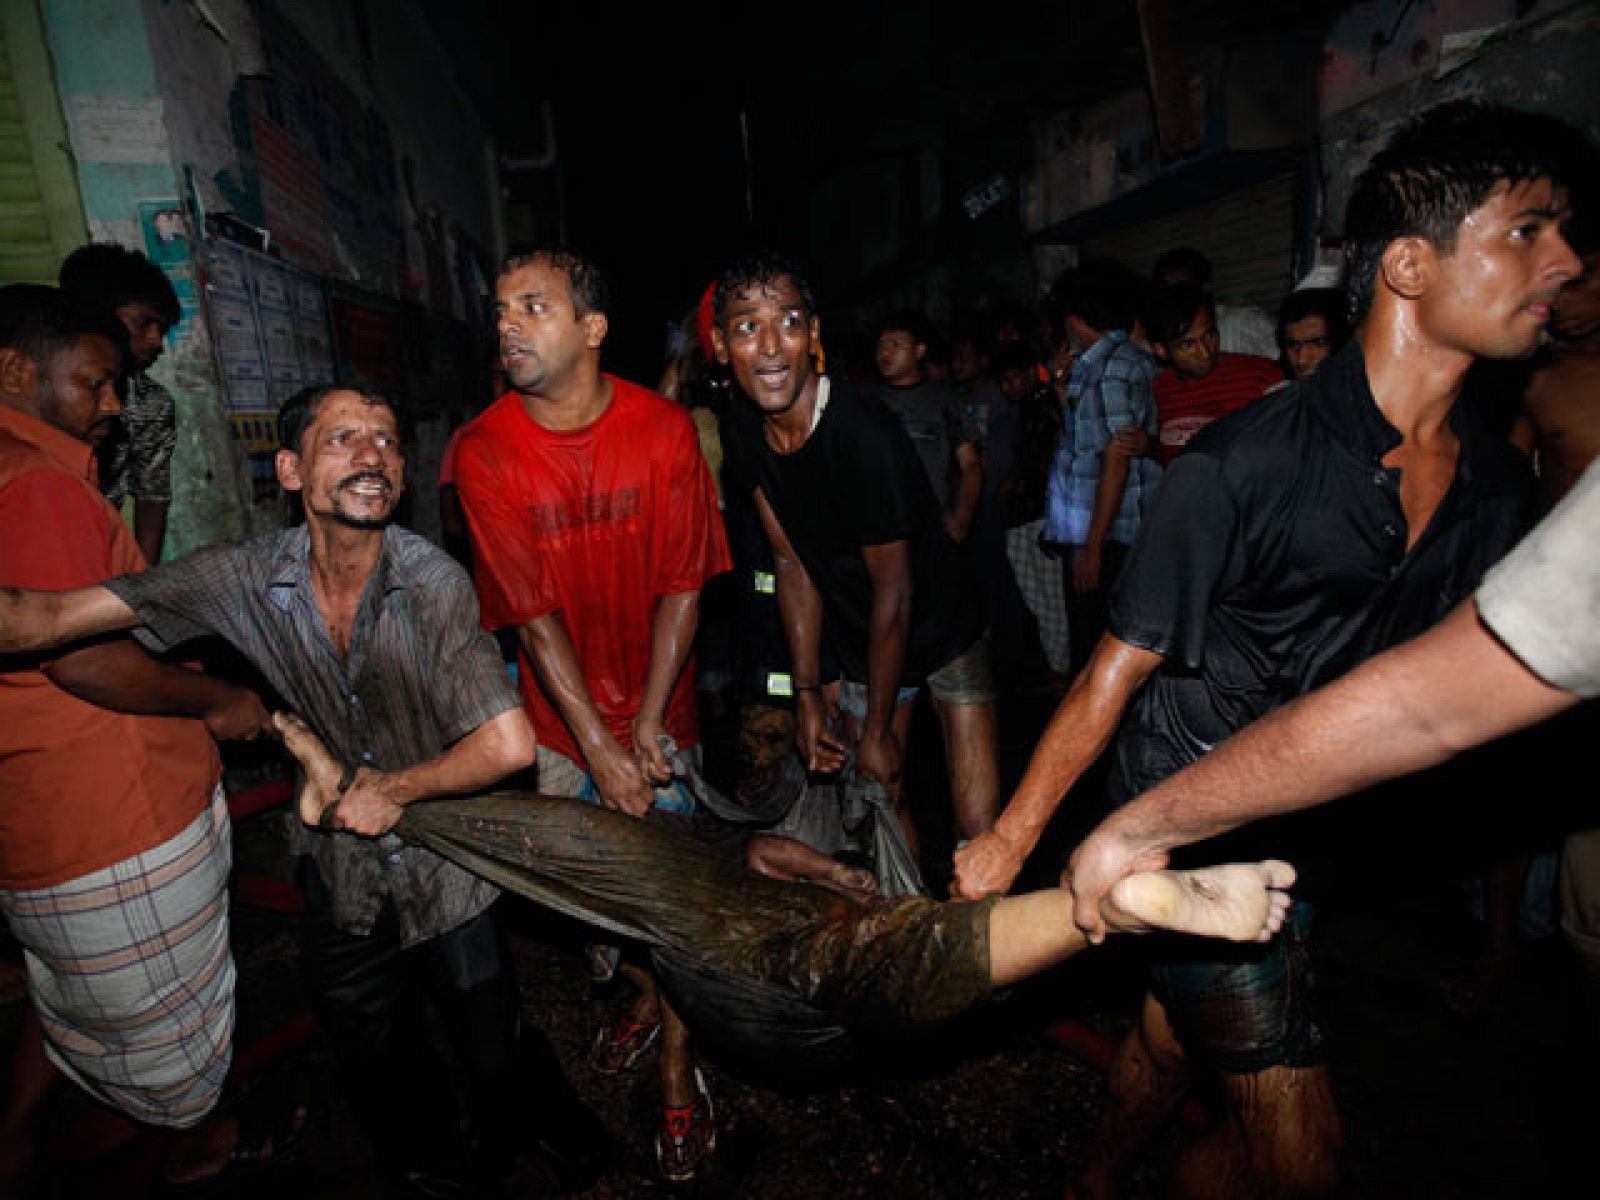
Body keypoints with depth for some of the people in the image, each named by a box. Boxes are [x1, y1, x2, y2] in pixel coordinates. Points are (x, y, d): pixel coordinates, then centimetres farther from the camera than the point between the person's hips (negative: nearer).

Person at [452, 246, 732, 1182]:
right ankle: (645, 998, 46)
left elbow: (681, 587, -10)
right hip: (564, 723, 1)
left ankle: (681, 1072, 27)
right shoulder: (485, 453, -11)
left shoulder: (664, 429, -11)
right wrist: (599, 745, -16)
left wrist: (649, 726, -14)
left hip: (657, 714, -1)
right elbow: (534, 614, -14)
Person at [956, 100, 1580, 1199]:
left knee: (1174, 1044, 24)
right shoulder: (1243, 464, -21)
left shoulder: (1500, 485, 0)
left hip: (1314, 844, 6)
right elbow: (1118, 671, -17)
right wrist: (1012, 838, -12)